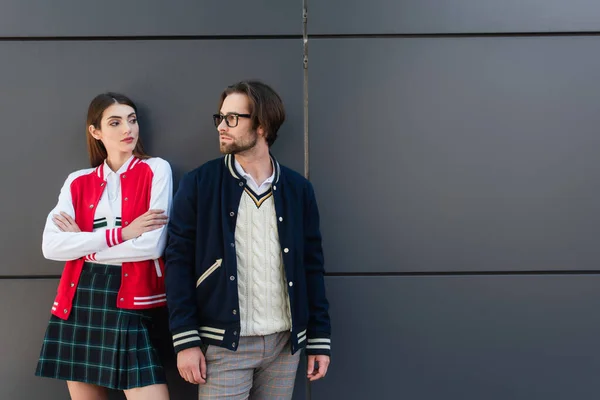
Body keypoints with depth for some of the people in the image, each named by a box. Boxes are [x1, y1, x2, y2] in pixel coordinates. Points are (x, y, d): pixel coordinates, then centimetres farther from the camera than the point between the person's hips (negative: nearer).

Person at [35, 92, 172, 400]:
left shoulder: (156, 170, 0)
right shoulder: (77, 182, 9)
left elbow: (153, 245, -12)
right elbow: (51, 246, -5)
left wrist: (83, 243, -3)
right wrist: (121, 233, -13)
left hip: (129, 303, -3)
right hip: (78, 301, 4)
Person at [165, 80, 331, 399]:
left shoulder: (297, 188, 4)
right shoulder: (198, 184, -3)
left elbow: (311, 266, 6)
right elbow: (179, 261, -5)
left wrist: (320, 338, 4)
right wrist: (186, 339, -11)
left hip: (286, 342, 3)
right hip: (225, 344, -2)